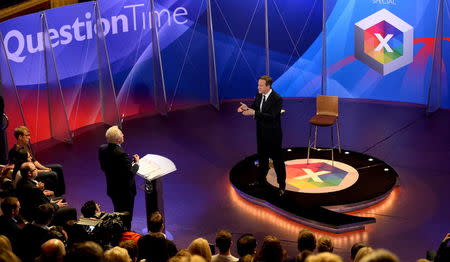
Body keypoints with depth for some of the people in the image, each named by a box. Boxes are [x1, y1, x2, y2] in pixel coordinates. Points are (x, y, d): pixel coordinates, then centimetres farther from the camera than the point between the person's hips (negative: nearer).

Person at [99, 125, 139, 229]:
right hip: (125, 191, -8)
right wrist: (136, 163, -8)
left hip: (112, 189, 8)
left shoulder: (102, 149, -7)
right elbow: (130, 173, -27)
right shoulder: (121, 154, -31)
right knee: (126, 218, 10)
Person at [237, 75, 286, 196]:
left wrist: (254, 112, -36)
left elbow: (271, 116, -30)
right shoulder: (259, 95, -1)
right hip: (261, 132, 7)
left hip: (273, 134, -7)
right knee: (262, 157, 21)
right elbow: (254, 107, 10)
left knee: (277, 159, 4)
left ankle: (282, 185, 16)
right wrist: (246, 108, -13)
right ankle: (261, 180, 37)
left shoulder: (277, 99, -23)